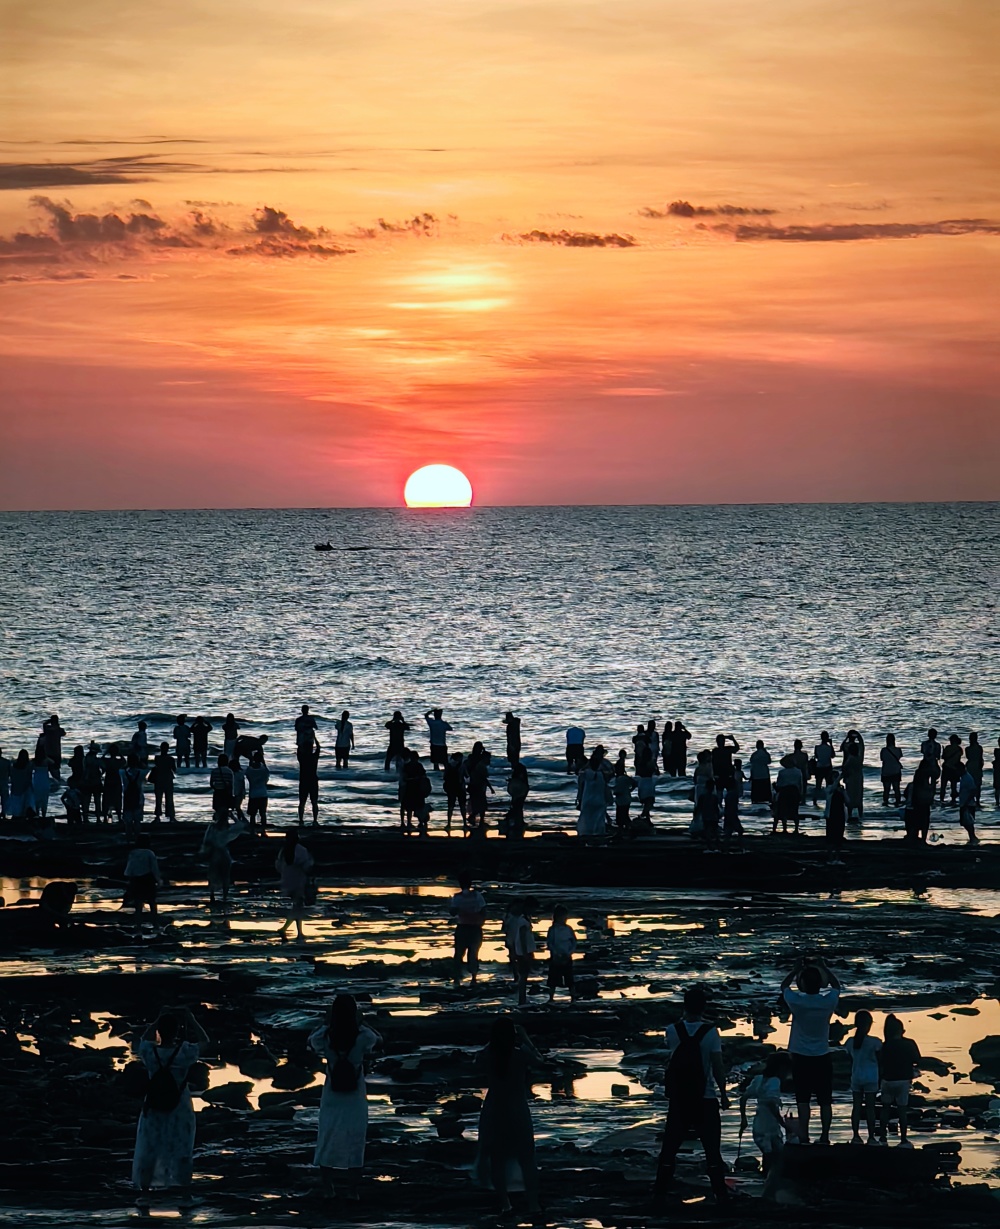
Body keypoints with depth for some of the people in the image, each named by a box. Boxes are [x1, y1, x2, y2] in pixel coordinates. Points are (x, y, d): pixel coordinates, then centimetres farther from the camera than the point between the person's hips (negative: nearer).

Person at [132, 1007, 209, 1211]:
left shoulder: (148, 1052, -14)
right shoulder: (186, 1052, -18)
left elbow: (145, 1039, 11)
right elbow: (204, 1040, 2)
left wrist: (158, 1020, 16)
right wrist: (190, 1019, 8)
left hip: (154, 1107, 1)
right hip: (180, 1108, -1)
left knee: (148, 1151, 10)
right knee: (182, 1152, 10)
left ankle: (144, 1195, 8)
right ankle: (185, 1196, 14)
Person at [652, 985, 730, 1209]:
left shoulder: (673, 1031, -7)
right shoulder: (711, 1033, -13)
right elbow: (718, 1068, -13)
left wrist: (686, 1018, 17)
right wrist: (724, 1095, -1)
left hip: (678, 1101, 1)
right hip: (706, 1101, -1)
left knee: (669, 1150, 7)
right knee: (712, 1150, 11)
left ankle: (660, 1197, 5)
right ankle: (720, 1195, 17)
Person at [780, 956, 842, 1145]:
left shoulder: (797, 1002, -13)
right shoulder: (829, 1002, -8)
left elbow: (784, 986, 9)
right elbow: (836, 986, 15)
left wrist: (796, 969, 13)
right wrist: (823, 968, 17)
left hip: (801, 1058, -1)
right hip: (822, 1057, 1)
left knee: (803, 1100, 0)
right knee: (825, 1100, 6)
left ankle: (804, 1137, -5)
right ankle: (825, 1136, 7)